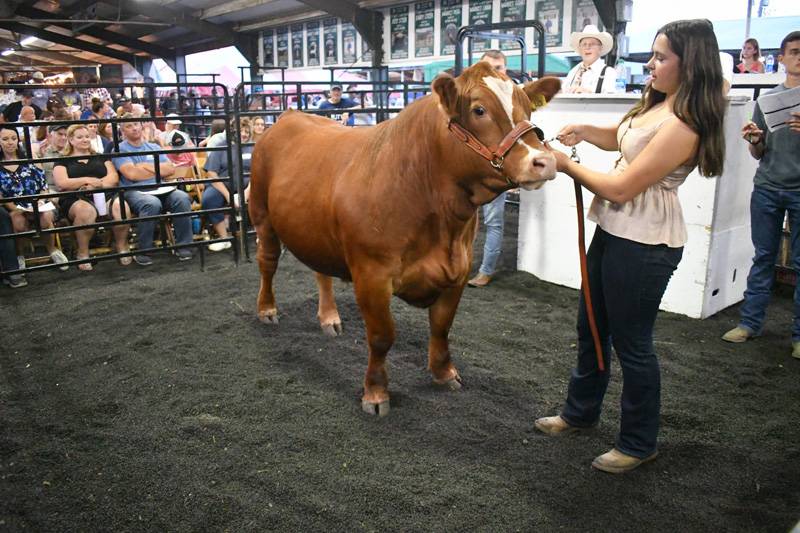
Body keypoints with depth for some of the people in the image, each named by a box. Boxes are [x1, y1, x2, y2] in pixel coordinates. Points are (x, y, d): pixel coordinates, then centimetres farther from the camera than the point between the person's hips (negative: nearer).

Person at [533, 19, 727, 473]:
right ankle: (581, 411, 40)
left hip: (644, 245, -10)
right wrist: (584, 131, 3)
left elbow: (621, 188, -22)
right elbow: (622, 138, 24)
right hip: (614, 231, 10)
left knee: (632, 343, 3)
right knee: (591, 327, 20)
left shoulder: (682, 127, -23)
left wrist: (568, 166, -10)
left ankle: (639, 444, 24)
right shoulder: (658, 105, 6)